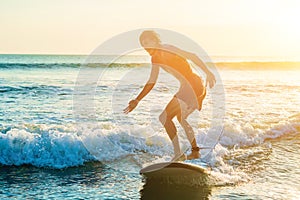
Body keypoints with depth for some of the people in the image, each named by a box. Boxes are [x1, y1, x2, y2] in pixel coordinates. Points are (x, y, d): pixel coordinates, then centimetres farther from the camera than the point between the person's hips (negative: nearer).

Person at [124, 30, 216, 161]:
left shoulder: (168, 49, -9)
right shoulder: (155, 58, 16)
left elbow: (192, 56, -15)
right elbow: (151, 83, 23)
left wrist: (208, 73, -22)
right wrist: (137, 100, 21)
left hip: (193, 85, -10)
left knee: (165, 117, -11)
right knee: (181, 118, 28)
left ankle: (178, 153, -10)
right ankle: (195, 152, 38)